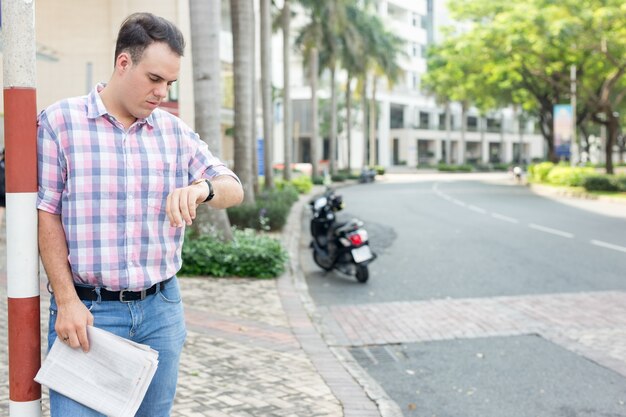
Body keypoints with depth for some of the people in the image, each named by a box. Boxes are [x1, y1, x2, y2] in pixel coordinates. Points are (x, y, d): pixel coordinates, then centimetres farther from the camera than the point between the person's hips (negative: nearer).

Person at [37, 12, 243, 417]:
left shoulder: (176, 132, 8)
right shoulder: (60, 122, -3)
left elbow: (234, 189, 6)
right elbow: (47, 216, -4)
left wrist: (202, 188, -18)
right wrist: (67, 302, -11)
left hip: (161, 310, 4)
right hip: (86, 310, -4)